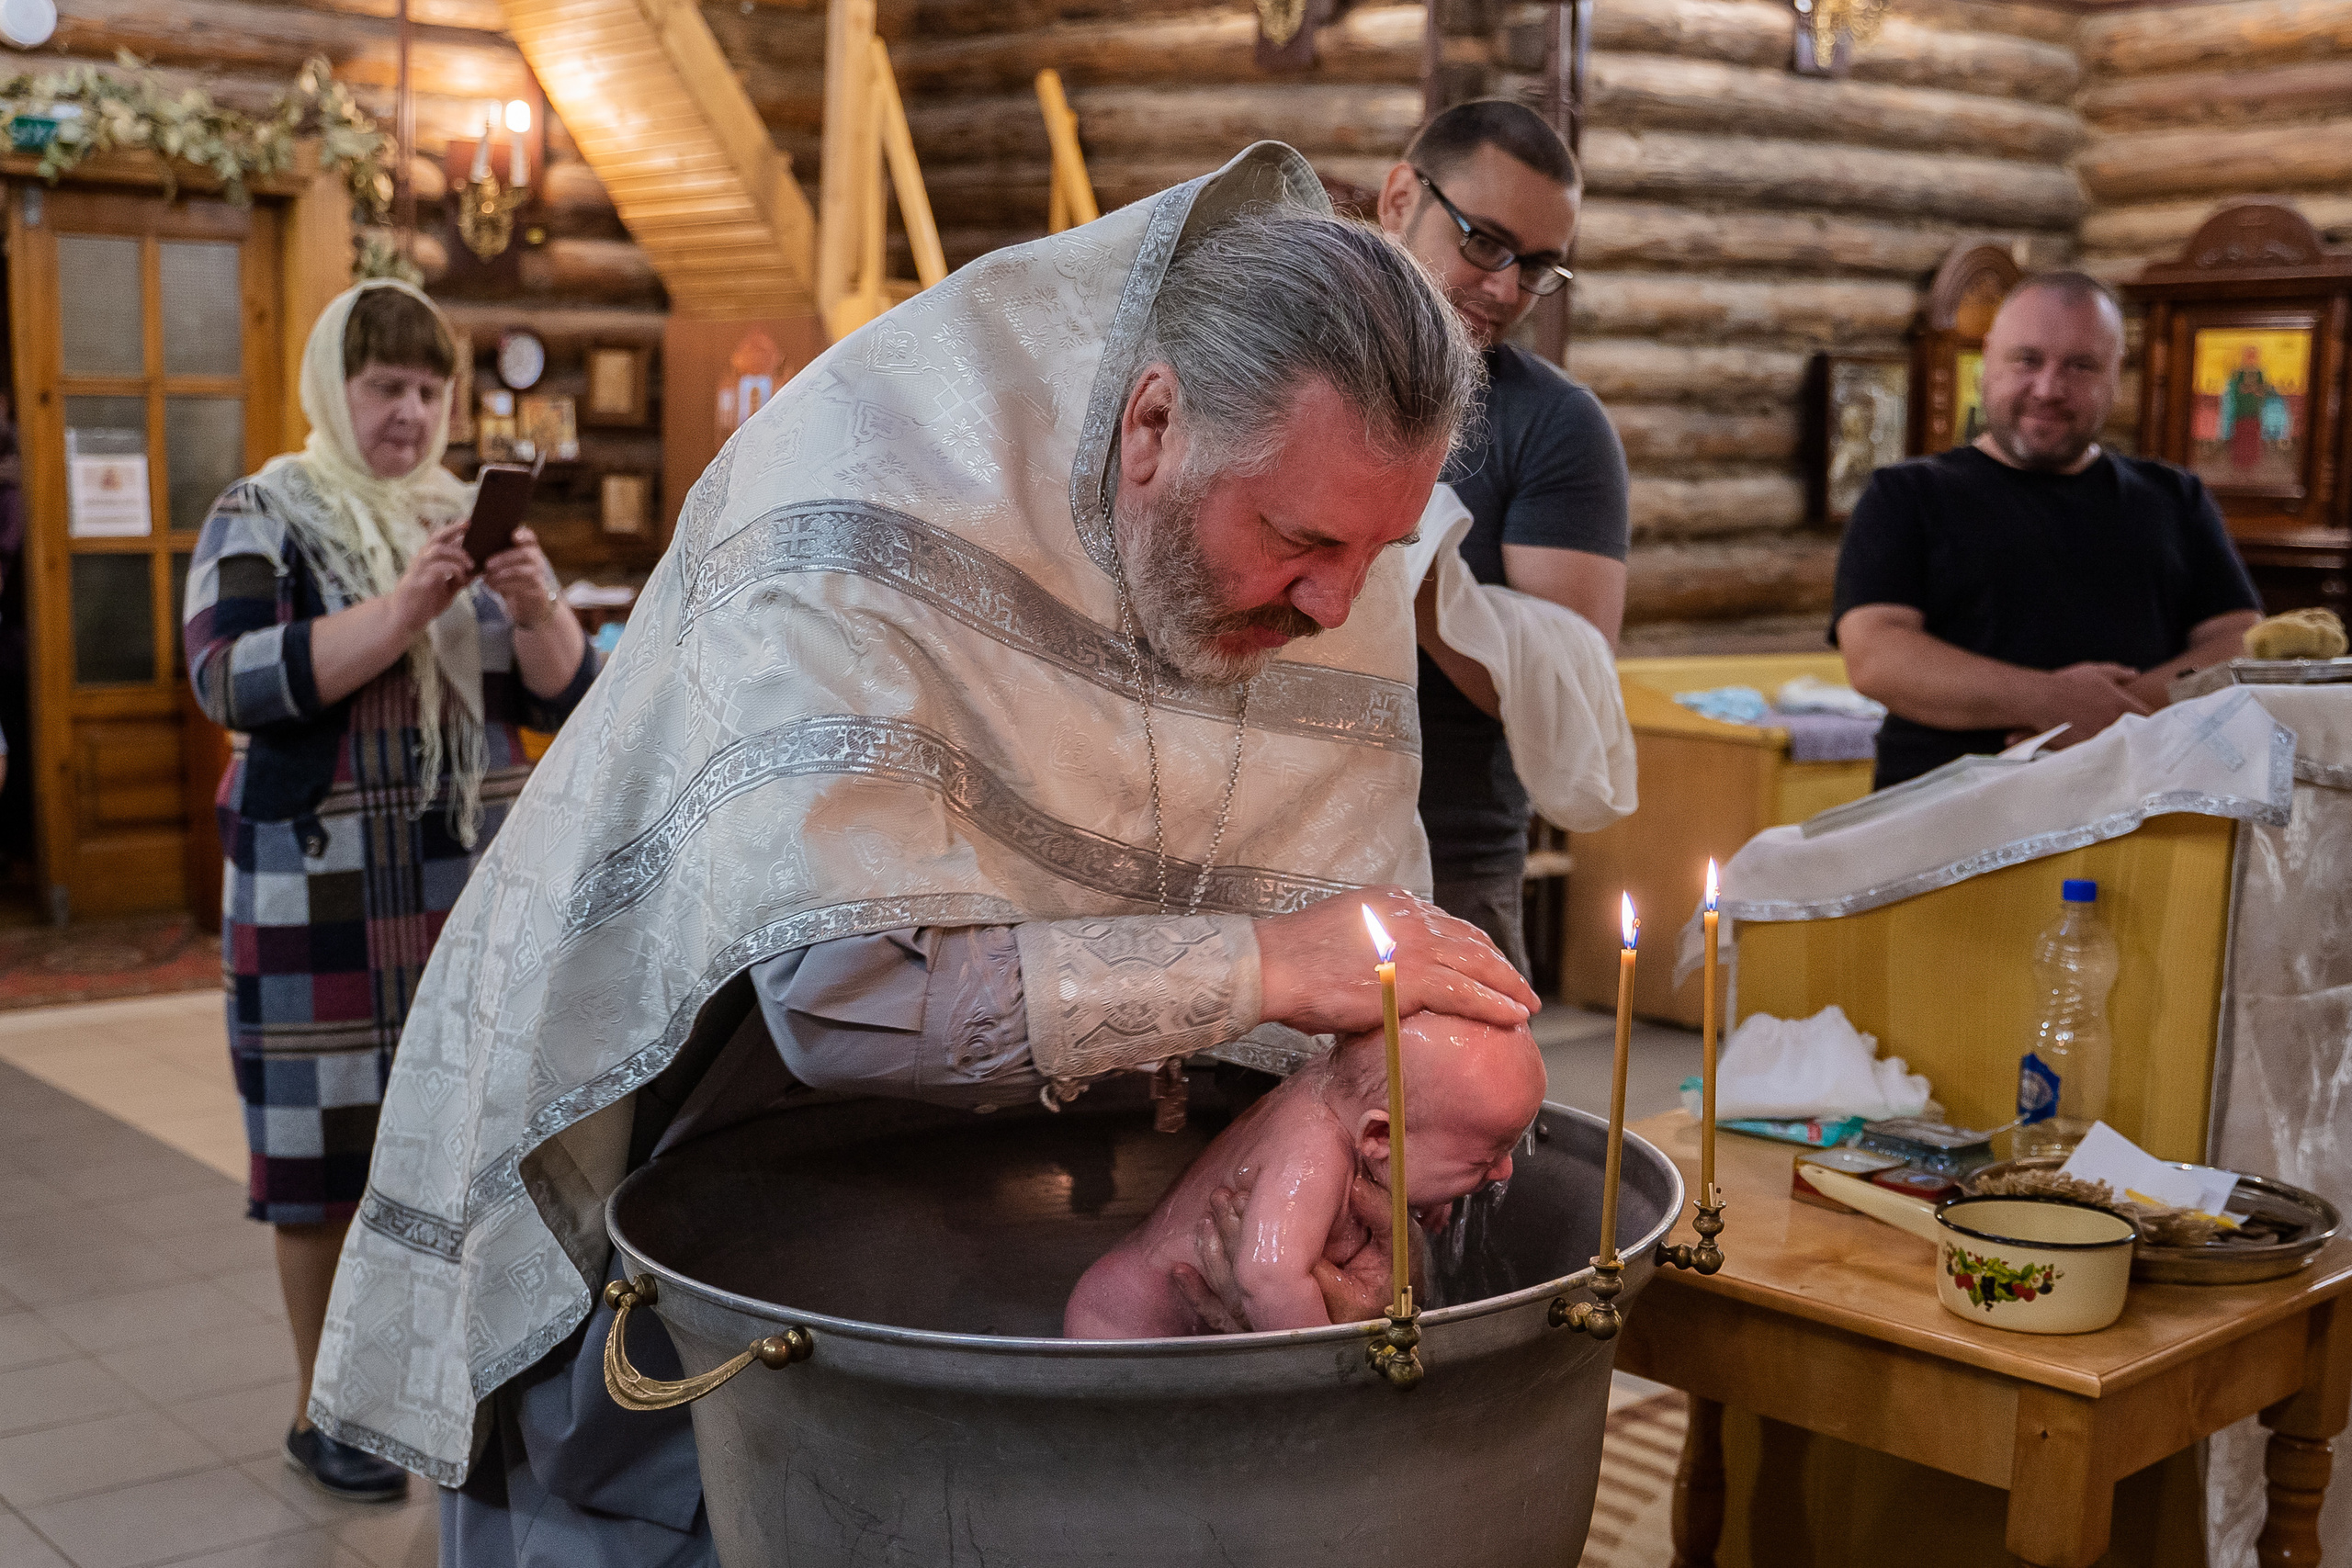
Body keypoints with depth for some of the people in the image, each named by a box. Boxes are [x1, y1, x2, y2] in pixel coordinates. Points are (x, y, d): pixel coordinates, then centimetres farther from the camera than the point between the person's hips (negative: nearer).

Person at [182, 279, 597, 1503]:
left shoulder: (472, 518, 12)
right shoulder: (261, 519, 0)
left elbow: (562, 692, 8)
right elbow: (233, 679, -16)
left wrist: (537, 608, -13)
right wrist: (402, 609, -24)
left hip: (472, 884, 4)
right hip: (321, 889, -4)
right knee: (328, 1143, 0)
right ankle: (322, 1412, 13)